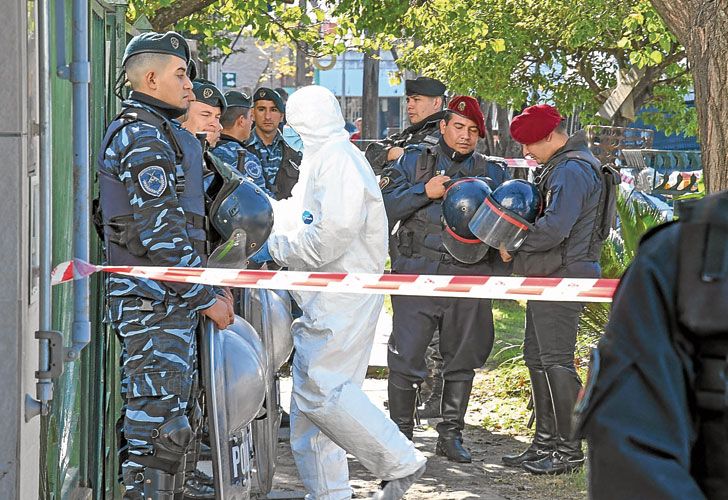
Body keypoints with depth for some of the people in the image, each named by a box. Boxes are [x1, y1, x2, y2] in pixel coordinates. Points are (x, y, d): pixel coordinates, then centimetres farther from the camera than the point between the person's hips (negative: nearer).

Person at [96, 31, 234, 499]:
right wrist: (207, 297, -15)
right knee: (159, 425, -11)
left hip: (166, 302, 11)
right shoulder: (145, 136, -14)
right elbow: (161, 233, -21)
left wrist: (206, 289, 18)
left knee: (177, 420, 15)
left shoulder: (152, 131, 20)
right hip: (155, 302, -11)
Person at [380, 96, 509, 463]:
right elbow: (384, 207, -1)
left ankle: (451, 435, 19)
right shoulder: (413, 163, 8)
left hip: (468, 278, 2)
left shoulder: (491, 173, 14)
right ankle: (400, 433, 7)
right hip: (418, 276, -2)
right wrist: (424, 192, -12)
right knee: (406, 357, -5)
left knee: (462, 359, 8)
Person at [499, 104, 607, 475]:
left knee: (556, 362, -7)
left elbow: (554, 229, -24)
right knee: (537, 358, 14)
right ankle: (545, 443, 21)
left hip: (562, 277, -11)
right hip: (548, 278, 11)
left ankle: (569, 450, -2)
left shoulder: (572, 171, -17)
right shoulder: (560, 166, 17)